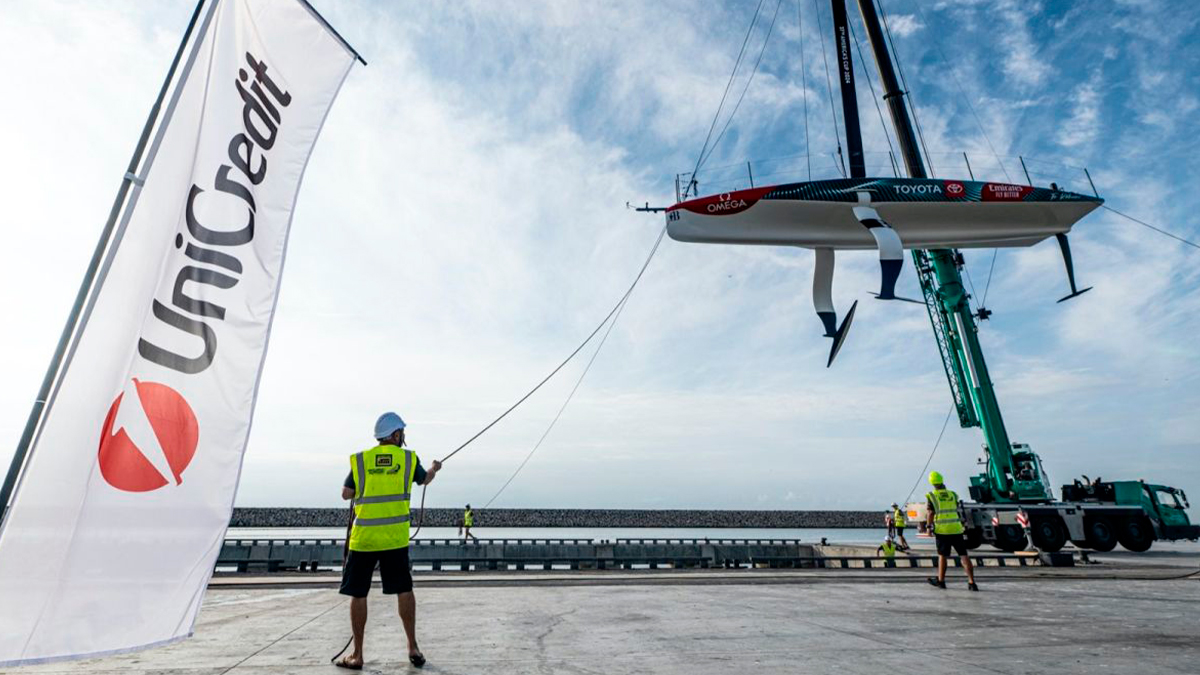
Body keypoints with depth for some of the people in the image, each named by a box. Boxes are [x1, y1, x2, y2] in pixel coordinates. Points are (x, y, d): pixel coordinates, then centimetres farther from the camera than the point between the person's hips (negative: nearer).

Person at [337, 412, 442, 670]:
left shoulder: (360, 460, -1)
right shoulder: (409, 458, 1)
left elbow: (346, 494, 6)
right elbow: (425, 480, 20)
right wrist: (435, 468, 41)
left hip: (364, 537, 0)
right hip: (396, 536, 1)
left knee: (358, 594, 11)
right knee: (404, 590, 11)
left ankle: (357, 655, 19)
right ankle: (413, 648, 18)